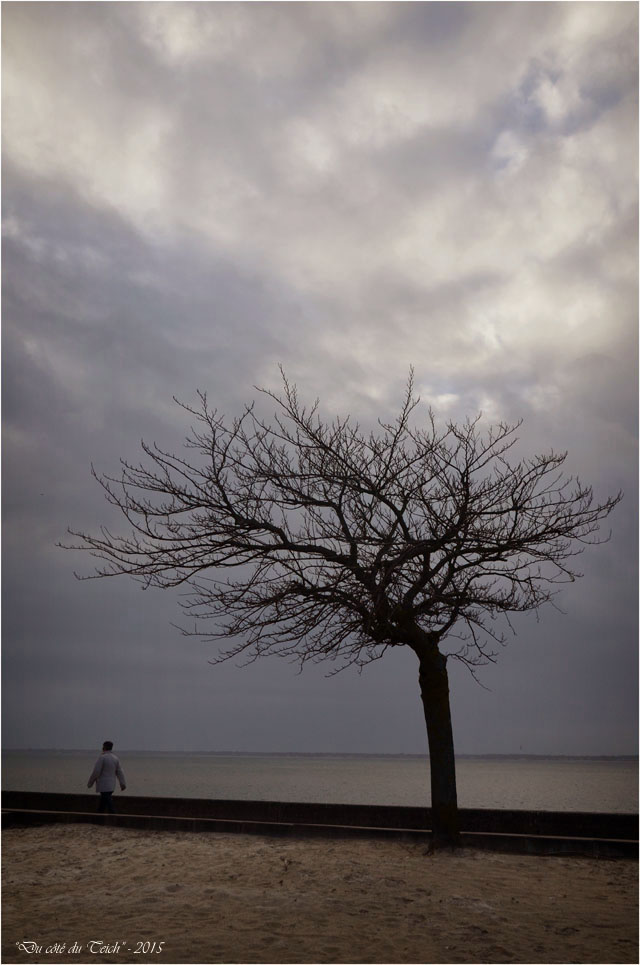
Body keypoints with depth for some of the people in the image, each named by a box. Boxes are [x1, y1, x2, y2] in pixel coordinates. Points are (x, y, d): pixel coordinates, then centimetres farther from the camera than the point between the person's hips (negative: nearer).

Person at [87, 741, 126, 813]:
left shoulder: (102, 757, -14)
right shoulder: (115, 758, 7)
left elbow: (96, 772, -15)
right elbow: (119, 772, 5)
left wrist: (90, 783, -4)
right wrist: (123, 784, 5)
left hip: (103, 785, -7)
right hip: (111, 785, 7)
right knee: (103, 801, 19)